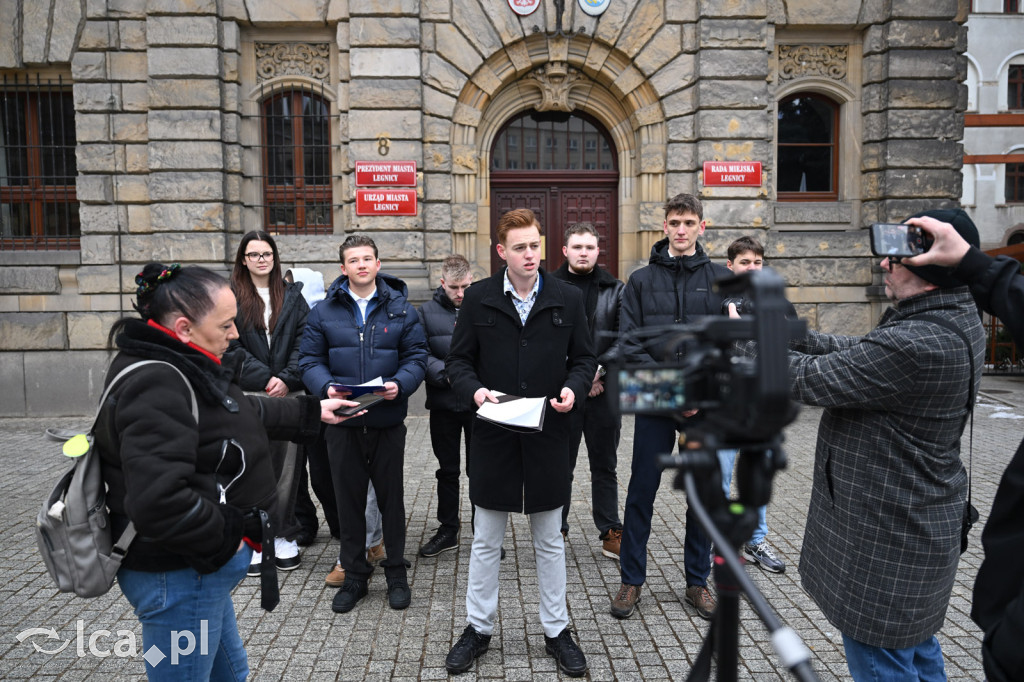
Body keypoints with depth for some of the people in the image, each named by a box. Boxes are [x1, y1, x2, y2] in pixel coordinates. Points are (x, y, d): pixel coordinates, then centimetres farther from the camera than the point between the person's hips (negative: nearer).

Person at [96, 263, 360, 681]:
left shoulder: (179, 369, 5)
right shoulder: (156, 387, -27)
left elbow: (244, 412, 20)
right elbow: (156, 502, -37)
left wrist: (313, 412, 22)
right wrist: (227, 535, -22)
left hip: (198, 568, 10)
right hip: (178, 578, -10)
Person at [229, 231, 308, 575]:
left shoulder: (292, 295, 11)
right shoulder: (230, 296, 5)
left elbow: (303, 340, 4)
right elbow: (231, 345, -3)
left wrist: (287, 379, -9)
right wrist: (266, 379, -11)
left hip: (287, 393, 2)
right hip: (248, 395, -2)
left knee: (287, 465, 5)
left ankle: (285, 536, 16)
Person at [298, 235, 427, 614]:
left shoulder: (401, 309, 4)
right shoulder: (323, 311, 4)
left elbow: (416, 356, 1)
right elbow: (310, 360, 3)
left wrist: (400, 384, -18)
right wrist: (326, 388, -17)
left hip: (389, 422, 0)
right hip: (342, 423, 1)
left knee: (392, 497, 10)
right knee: (348, 499, 11)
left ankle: (396, 573, 27)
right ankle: (354, 575, 28)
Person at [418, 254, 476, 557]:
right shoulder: (427, 311, 4)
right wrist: (445, 373, -17)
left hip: (479, 403, -1)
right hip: (443, 402, 2)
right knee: (447, 469, 14)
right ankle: (448, 530, 28)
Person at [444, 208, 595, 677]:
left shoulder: (567, 299, 1)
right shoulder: (479, 299, -2)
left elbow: (584, 358, 7)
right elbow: (458, 360, 3)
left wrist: (573, 388, -12)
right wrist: (474, 390, -17)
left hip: (548, 433, 1)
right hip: (493, 434, 0)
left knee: (550, 541, 14)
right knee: (486, 540, 12)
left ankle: (556, 630, 30)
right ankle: (479, 627, 30)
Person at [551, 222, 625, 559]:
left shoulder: (615, 290, 7)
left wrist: (600, 369, -13)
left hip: (605, 390, 2)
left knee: (605, 467, 12)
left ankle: (610, 533, 23)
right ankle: (557, 532, 22)